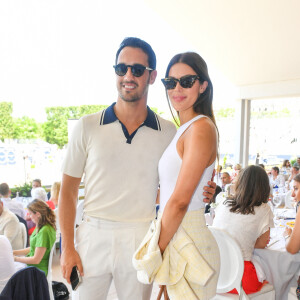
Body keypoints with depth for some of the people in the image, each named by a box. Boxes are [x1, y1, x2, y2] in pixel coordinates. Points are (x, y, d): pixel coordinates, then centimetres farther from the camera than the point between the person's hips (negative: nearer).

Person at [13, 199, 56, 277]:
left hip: (37, 271, -9)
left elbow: (36, 260, -20)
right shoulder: (40, 227, 6)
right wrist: (14, 252, 13)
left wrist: (15, 258, -8)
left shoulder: (44, 231, -23)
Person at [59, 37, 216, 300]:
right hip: (94, 237, 0)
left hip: (141, 242, 1)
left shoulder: (169, 132, 2)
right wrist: (67, 247, -4)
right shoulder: (88, 127, -1)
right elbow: (68, 191, 2)